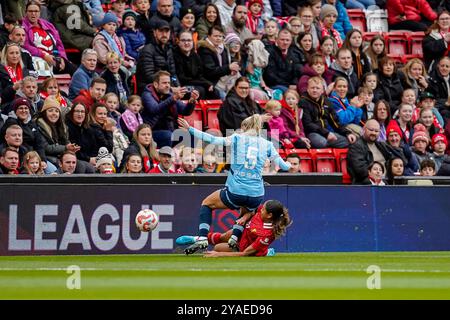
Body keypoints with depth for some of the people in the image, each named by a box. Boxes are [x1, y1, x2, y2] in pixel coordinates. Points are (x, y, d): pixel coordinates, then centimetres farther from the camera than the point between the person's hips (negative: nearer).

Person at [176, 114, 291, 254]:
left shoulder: (237, 138, 2)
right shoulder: (267, 145, 8)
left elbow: (212, 139, -2)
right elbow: (282, 164, 14)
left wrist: (189, 129, 5)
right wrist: (291, 167, 37)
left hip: (235, 193, -3)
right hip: (256, 197, 3)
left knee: (207, 204, 23)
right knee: (247, 211, 38)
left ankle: (202, 238, 4)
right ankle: (235, 237, 15)